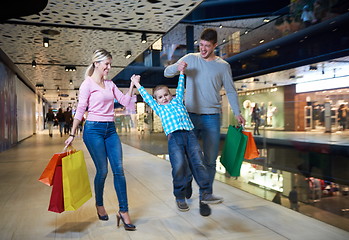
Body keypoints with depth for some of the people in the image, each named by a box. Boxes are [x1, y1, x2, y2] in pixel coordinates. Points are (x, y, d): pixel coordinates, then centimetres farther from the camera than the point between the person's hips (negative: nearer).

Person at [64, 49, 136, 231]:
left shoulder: (110, 84, 14)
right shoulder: (87, 84, -3)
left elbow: (125, 101, 12)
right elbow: (80, 110, -4)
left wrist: (132, 85, 2)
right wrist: (72, 134, -5)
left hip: (110, 129, 5)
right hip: (94, 129, -5)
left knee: (118, 170, -2)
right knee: (102, 171, 1)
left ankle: (123, 211, 4)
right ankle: (99, 205, 28)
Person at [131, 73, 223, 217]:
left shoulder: (177, 101, 29)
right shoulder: (158, 108, 25)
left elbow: (180, 88, 33)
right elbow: (146, 97, 29)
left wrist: (181, 73, 35)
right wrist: (137, 84, 35)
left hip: (190, 134, 2)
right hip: (174, 137, -2)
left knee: (198, 163, -5)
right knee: (179, 166, -14)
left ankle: (205, 194, 1)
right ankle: (180, 198, 1)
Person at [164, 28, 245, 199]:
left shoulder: (223, 66, 6)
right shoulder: (190, 58, 7)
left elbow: (231, 91, 9)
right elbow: (167, 72, 4)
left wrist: (237, 112, -3)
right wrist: (177, 67, -18)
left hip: (212, 118, 0)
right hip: (190, 116, 0)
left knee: (210, 160, 3)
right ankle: (186, 183, 32)